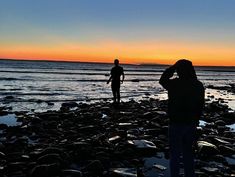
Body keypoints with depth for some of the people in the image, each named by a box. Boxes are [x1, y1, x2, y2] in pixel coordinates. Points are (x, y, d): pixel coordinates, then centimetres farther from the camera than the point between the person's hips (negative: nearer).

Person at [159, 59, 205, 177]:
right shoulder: (199, 85, -3)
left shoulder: (175, 84, -18)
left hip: (176, 124, -5)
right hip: (191, 124, 5)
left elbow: (162, 80, 3)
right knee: (188, 152, 20)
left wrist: (174, 67, 4)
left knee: (175, 154, 8)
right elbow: (201, 105, 6)